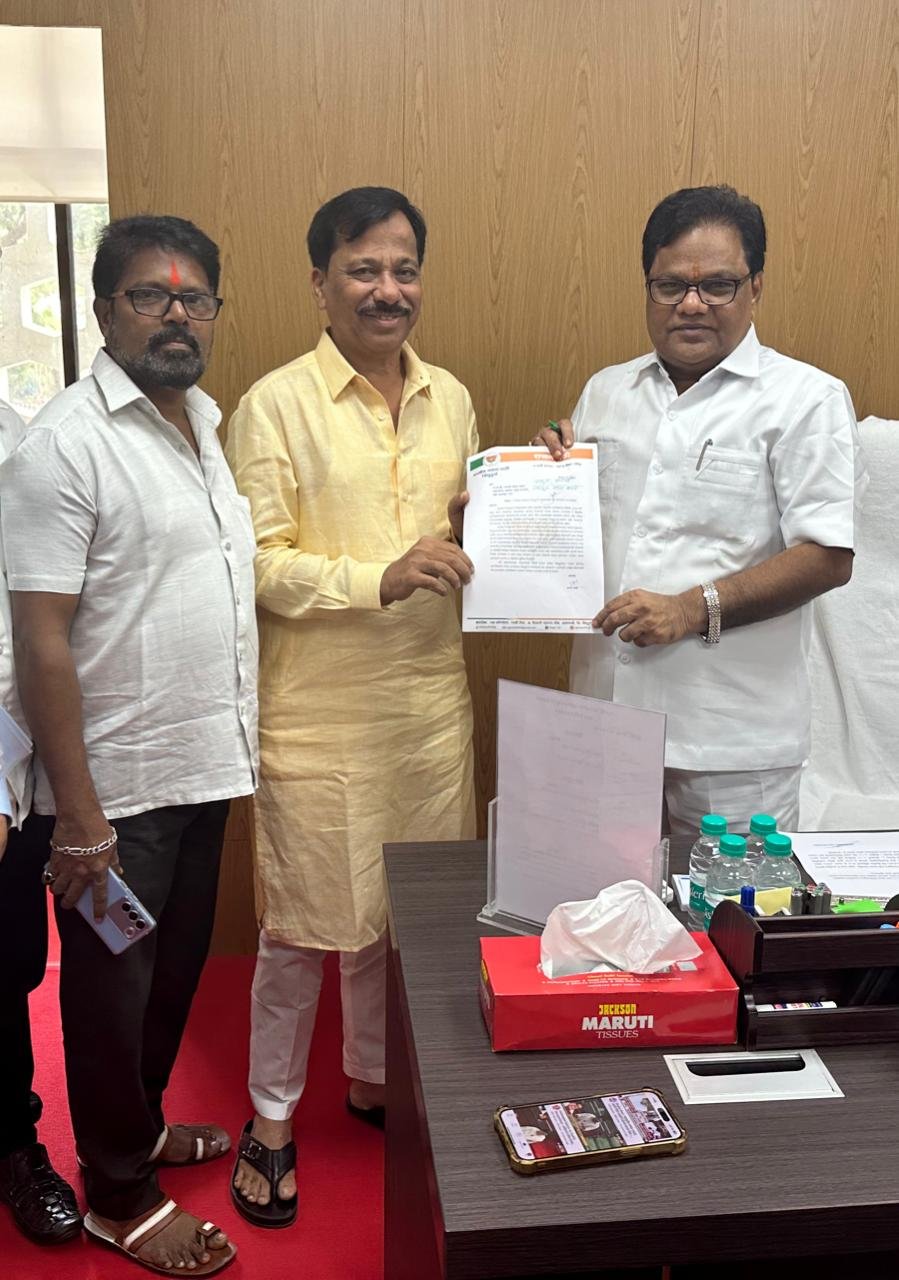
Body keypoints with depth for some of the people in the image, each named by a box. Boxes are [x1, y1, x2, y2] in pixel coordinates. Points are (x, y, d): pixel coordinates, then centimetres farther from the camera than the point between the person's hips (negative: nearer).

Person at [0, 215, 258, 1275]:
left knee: (177, 967, 21)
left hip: (205, 763, 7)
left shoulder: (211, 421, 8)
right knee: (113, 985, 10)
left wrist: (239, 741, 13)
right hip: (117, 785, -7)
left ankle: (142, 1125, 44)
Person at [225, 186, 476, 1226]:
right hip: (319, 715, -5)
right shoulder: (275, 405, -8)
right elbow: (257, 563, -13)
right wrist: (379, 578, -25)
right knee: (306, 925, 6)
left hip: (431, 702, 5)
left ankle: (374, 1078, 41)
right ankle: (270, 1118, 29)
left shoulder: (449, 398, 10)